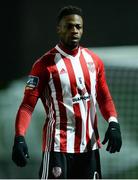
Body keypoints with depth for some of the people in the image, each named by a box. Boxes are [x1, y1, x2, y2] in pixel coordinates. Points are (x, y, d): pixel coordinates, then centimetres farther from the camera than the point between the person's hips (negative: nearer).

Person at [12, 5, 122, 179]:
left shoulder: (94, 60, 8)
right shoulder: (45, 64, -8)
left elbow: (104, 97, 15)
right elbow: (28, 104, -11)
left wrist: (113, 123, -3)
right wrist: (19, 137, -24)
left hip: (89, 145, 6)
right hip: (58, 146, -6)